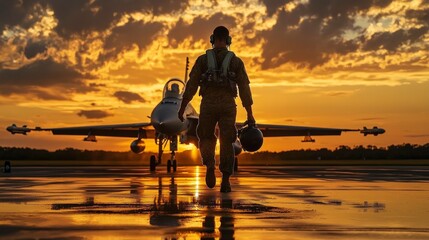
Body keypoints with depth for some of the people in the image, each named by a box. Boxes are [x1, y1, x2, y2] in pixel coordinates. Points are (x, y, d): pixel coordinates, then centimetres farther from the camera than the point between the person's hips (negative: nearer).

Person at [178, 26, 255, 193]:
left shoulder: (203, 59, 2)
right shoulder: (236, 61, 4)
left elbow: (191, 85, -2)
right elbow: (244, 88, 1)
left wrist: (182, 108, 3)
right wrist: (249, 114, 4)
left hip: (208, 105, 0)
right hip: (228, 105, 0)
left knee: (206, 139, 17)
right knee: (226, 143, 5)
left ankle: (210, 166, -9)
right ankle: (226, 180, -4)